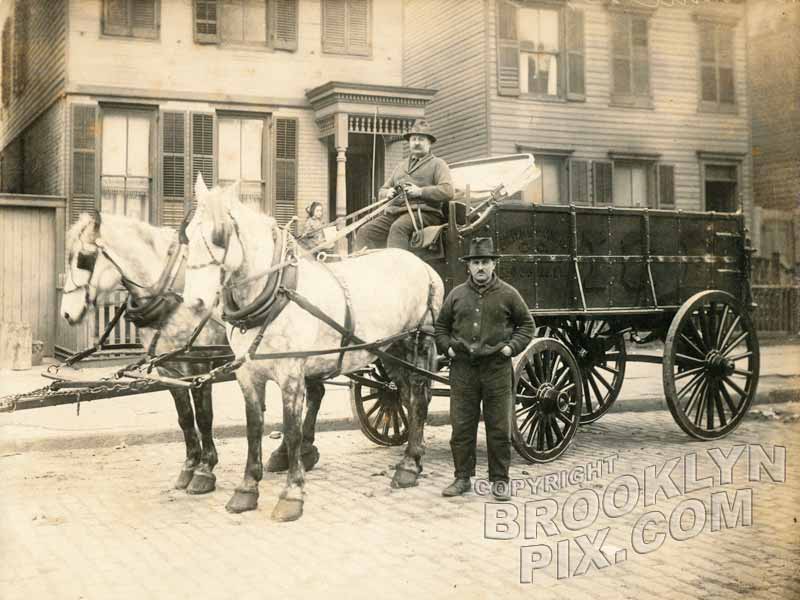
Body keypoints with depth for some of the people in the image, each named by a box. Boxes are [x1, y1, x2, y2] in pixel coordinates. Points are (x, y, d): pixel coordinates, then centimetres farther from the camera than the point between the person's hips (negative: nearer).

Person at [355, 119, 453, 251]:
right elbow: (381, 191, 33)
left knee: (398, 228, -38)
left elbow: (448, 191, -3)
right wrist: (387, 193, 7)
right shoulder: (401, 166, 32)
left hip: (423, 211, -6)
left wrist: (420, 191, -14)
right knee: (365, 231, -19)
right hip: (394, 212, 6)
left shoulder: (437, 164, 13)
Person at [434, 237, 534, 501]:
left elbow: (527, 325, 9)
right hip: (462, 370, 2)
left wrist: (512, 346, -4)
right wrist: (447, 347, 0)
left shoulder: (508, 294, 1)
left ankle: (499, 480, 16)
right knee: (461, 427, 6)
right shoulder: (456, 295, 6)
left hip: (497, 369, -2)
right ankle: (462, 477, 18)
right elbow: (441, 326, 16)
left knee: (499, 428, 5)